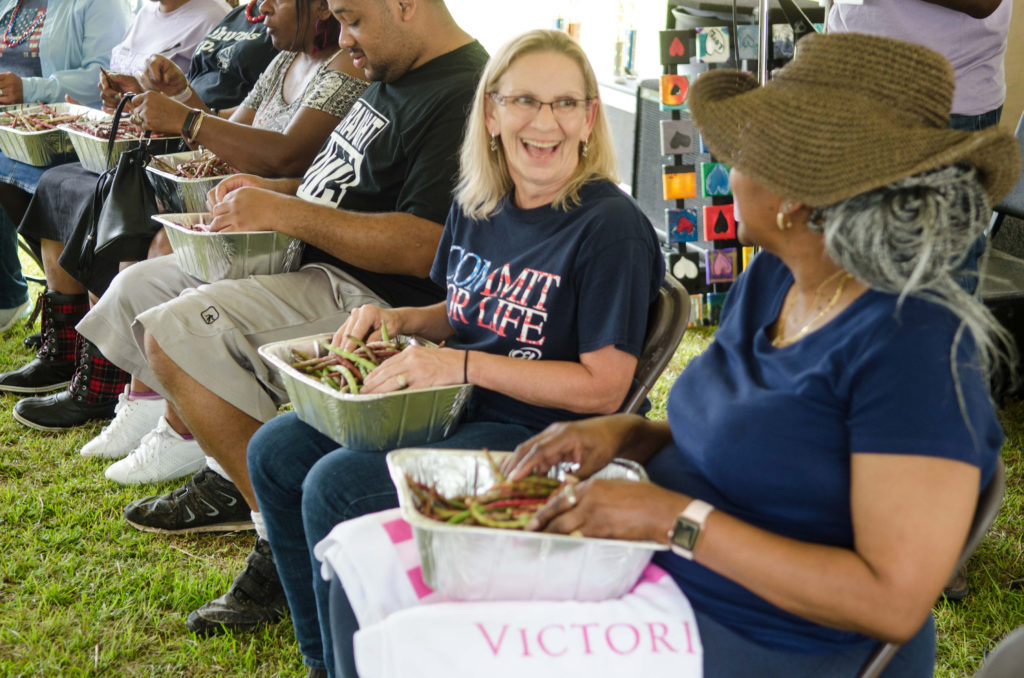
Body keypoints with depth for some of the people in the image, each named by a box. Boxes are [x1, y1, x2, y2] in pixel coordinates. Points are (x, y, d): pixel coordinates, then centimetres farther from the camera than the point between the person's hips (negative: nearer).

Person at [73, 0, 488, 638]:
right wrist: (272, 189, 8)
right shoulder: (392, 78, 16)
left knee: (176, 331, -25)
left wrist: (286, 213, -22)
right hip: (306, 262, 11)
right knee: (136, 289, 11)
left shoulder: (460, 96, -18)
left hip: (373, 297, -11)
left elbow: (423, 247, -27)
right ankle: (227, 483, 13)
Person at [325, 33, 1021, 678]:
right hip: (649, 568, 8)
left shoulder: (918, 348, -22)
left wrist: (676, 517, -24)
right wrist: (627, 433, -3)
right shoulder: (769, 281, 5)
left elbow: (893, 602, -24)